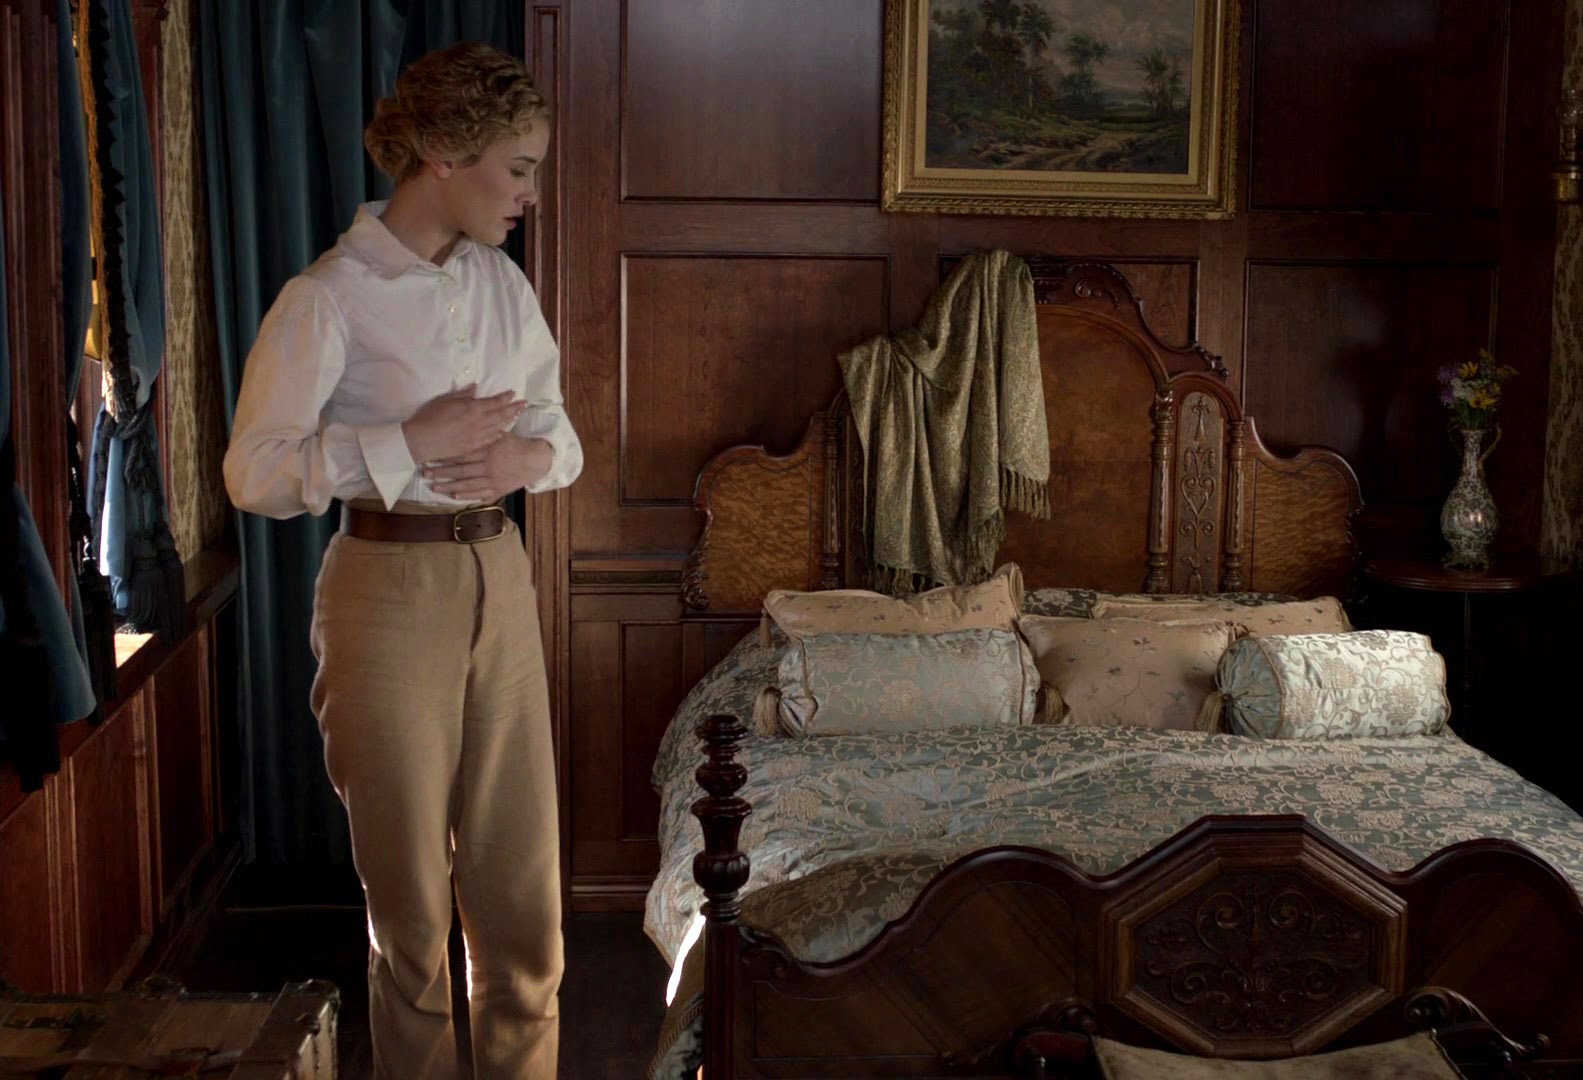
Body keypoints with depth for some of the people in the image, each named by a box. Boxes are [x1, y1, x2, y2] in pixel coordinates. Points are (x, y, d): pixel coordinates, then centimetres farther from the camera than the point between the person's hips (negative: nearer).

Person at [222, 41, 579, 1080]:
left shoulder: (503, 284, 7)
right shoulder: (329, 297, -11)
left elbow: (559, 426, 15)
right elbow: (254, 469, -13)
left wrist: (532, 457, -8)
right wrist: (411, 445, -19)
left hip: (500, 577, 5)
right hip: (391, 592, -5)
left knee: (522, 872, 9)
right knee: (411, 886, 7)